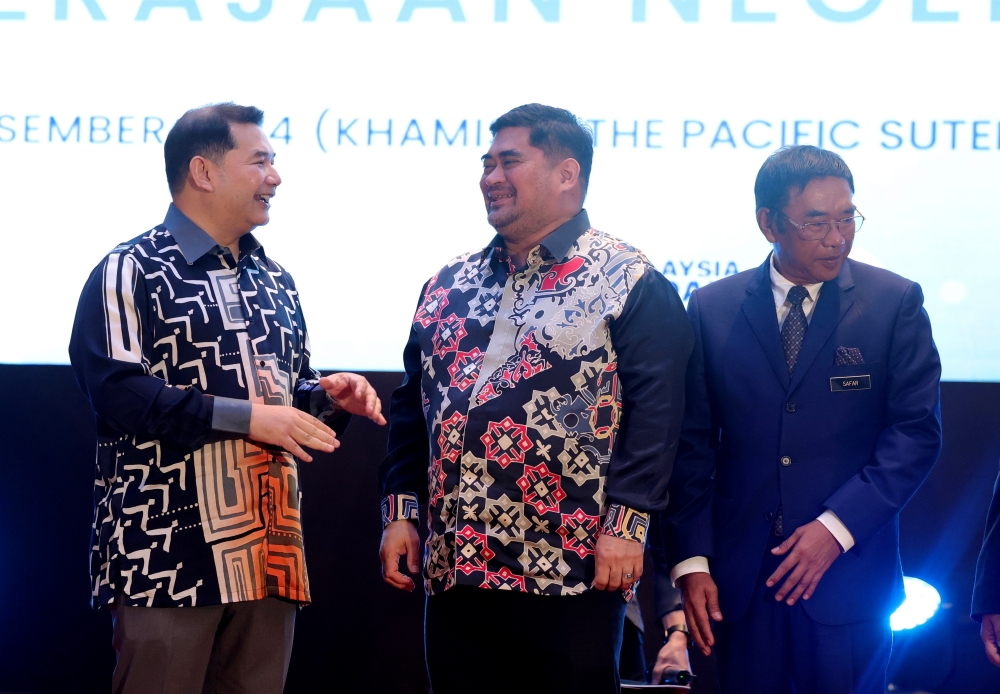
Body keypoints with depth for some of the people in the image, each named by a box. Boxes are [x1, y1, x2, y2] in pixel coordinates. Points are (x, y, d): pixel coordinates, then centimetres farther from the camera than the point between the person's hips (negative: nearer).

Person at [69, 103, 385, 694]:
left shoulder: (274, 281, 21)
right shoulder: (133, 270, -3)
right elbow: (115, 388, -16)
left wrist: (328, 395, 7)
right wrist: (246, 417, -18)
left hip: (269, 549, 7)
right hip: (168, 550, -7)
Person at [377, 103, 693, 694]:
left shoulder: (631, 284, -3)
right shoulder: (450, 285, 14)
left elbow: (654, 413, -10)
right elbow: (413, 407, 17)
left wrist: (625, 523, -17)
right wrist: (400, 511, 9)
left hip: (573, 574, -5)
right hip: (454, 568, 5)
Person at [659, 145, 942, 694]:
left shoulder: (895, 303, -1)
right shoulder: (713, 309, 4)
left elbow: (917, 431, -5)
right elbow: (693, 443, 4)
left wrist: (838, 527, -14)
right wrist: (691, 560, -4)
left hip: (848, 573, -1)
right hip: (739, 575, 1)